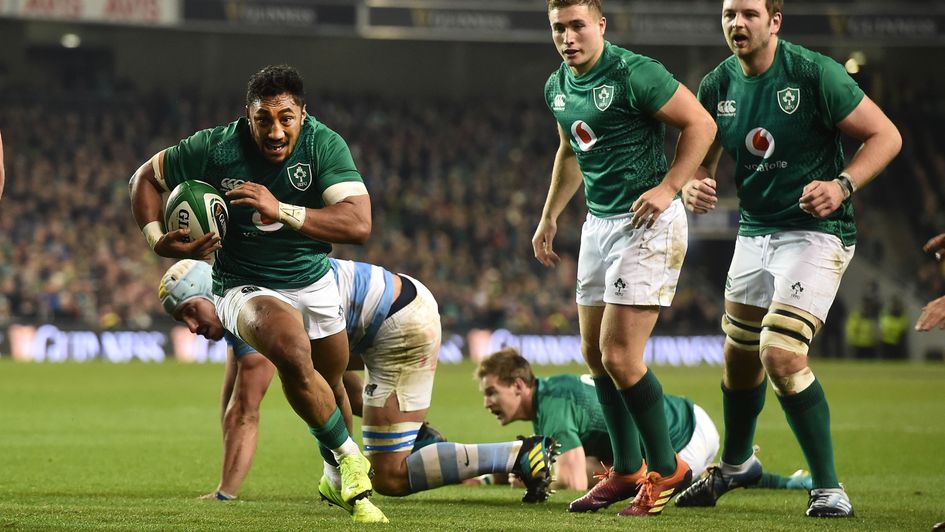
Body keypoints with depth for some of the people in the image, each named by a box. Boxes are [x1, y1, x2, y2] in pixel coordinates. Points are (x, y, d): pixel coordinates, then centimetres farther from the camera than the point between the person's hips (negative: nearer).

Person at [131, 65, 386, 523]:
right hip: (245, 287, -3)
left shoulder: (324, 145, -20)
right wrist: (157, 240, -21)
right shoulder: (215, 149, -21)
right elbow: (145, 178, -4)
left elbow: (359, 223, -30)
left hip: (313, 282, 3)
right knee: (294, 355, -32)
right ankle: (350, 460, -13)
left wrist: (282, 211, -39)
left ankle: (339, 477, 50)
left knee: (330, 385, 20)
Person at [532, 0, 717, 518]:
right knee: (594, 353, 9)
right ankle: (627, 470, 23)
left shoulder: (633, 74, -16)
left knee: (619, 355, -13)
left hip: (646, 222, -9)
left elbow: (700, 124, -14)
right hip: (598, 221, 9)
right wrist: (548, 217, 26)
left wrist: (667, 188, -22)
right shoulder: (557, 86, 10)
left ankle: (665, 468, 3)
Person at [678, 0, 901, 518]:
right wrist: (693, 185, -10)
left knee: (781, 354, -19)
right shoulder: (718, 86, 1)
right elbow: (701, 158, 14)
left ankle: (829, 489, -8)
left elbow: (885, 135, -12)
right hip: (754, 232, 6)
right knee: (739, 355, 15)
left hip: (814, 232, -6)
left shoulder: (815, 74, -17)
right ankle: (735, 464, 43)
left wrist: (842, 185, -26)